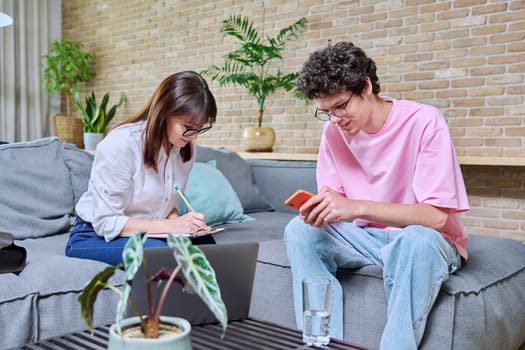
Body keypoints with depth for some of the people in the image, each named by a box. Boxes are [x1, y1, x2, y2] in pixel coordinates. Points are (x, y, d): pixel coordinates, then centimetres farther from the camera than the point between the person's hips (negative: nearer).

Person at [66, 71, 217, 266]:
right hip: (94, 236, -5)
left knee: (205, 243, -23)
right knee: (160, 251, -35)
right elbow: (106, 222, -22)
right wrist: (171, 226, -29)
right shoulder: (119, 145, -24)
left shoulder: (186, 147, -4)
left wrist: (177, 220, -16)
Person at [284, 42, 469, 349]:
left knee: (416, 240, -38)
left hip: (424, 241, -4)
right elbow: (333, 195, 1)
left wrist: (357, 207, -37)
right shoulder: (334, 131, -3)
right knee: (300, 231, -17)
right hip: (367, 238, 5)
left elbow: (436, 217, -24)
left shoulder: (424, 122, -19)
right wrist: (321, 207, -25)